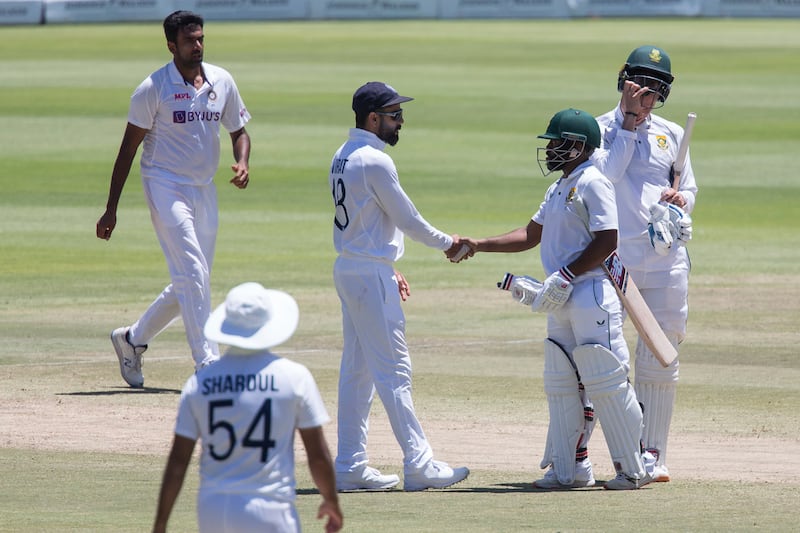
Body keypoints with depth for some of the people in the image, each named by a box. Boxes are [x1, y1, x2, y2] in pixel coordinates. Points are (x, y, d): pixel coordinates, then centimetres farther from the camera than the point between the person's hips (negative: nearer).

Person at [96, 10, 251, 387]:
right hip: (165, 186, -6)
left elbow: (238, 130, 17)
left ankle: (132, 339, 30)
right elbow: (129, 147, -5)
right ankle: (208, 363, -17)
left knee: (190, 283, 11)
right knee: (193, 274, -16)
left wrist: (242, 163, -8)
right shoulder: (154, 88, -9)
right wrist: (111, 210, -8)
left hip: (204, 192, 6)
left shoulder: (222, 82, 6)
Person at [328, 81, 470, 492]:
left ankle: (350, 466, 12)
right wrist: (447, 243, 3)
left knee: (356, 370, 11)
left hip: (348, 269, 10)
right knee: (393, 370, -7)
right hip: (371, 274, -10)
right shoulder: (374, 161, -18)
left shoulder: (342, 157, 12)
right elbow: (407, 218, -13)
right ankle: (419, 465, -6)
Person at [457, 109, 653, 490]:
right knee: (561, 385, 11)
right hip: (562, 300, 10)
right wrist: (478, 245, 14)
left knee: (606, 384, -8)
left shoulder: (592, 183, -11)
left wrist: (565, 277, -19)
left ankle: (632, 469, -3)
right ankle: (569, 469, 16)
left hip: (592, 291, -10)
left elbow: (607, 241, -19)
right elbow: (530, 235, 23)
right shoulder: (558, 189, 18)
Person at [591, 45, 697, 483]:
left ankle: (652, 455, 11)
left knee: (659, 361, 3)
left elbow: (690, 191, 19)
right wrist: (628, 123, -12)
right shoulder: (601, 130, 3)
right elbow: (606, 174, -13)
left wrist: (681, 199, -4)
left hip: (664, 259, 3)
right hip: (610, 260, -3)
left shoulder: (671, 135, 14)